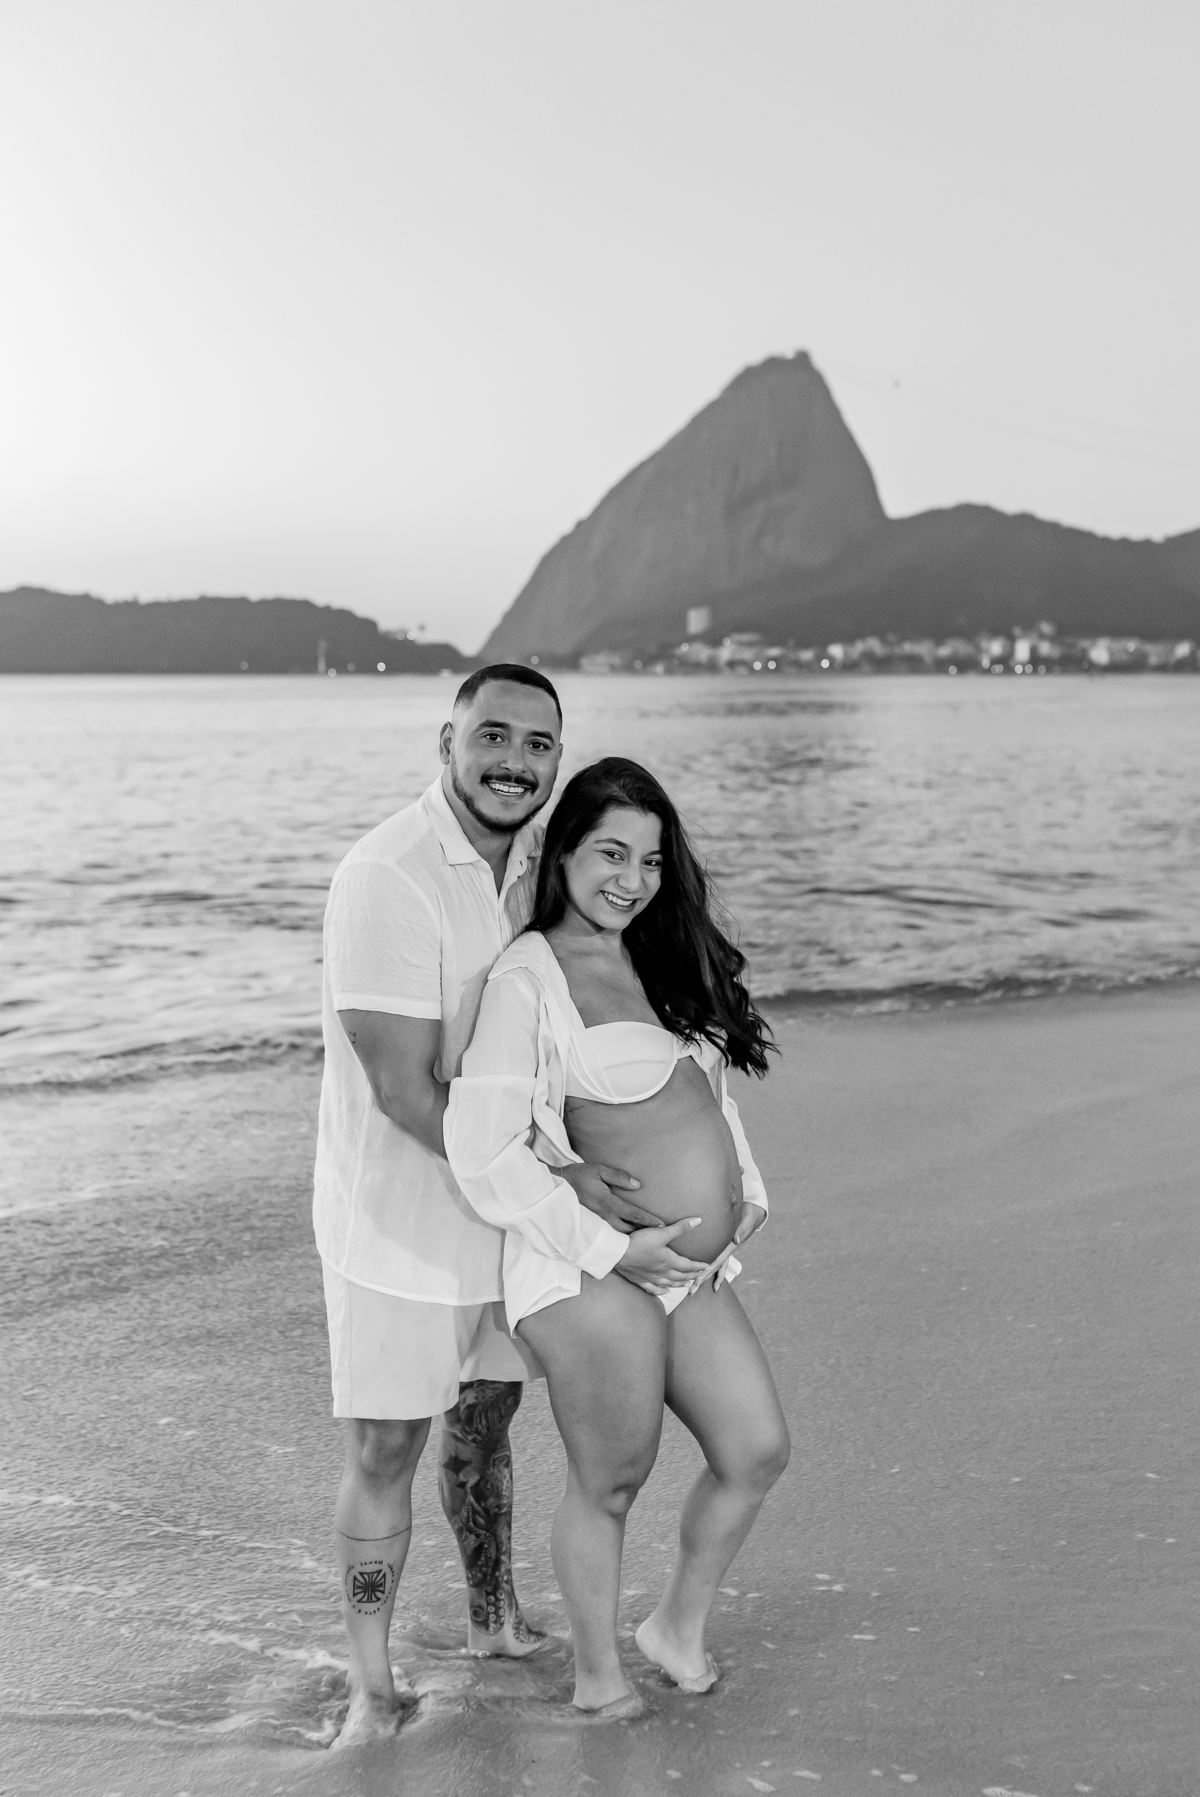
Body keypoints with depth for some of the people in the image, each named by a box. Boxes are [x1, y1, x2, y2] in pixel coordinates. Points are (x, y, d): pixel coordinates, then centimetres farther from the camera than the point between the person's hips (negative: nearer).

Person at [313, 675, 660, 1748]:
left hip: (508, 1202, 7)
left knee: (485, 1419, 21)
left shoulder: (536, 859, 1)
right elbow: (407, 1095, -24)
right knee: (386, 1451, 3)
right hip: (401, 1215, -6)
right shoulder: (387, 879, -22)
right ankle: (374, 1685, 19)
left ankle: (493, 1622, 39)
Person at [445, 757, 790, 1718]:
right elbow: (483, 1148, -18)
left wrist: (746, 1193, 9)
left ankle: (681, 1625, 32)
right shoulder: (527, 979, -14)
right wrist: (615, 1247, -16)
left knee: (757, 1449, 9)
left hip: (694, 1269, 8)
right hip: (595, 1277, -8)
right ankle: (598, 1675, 29)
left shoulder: (660, 959, 11)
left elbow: (710, 1090, 24)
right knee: (611, 1483, 5)